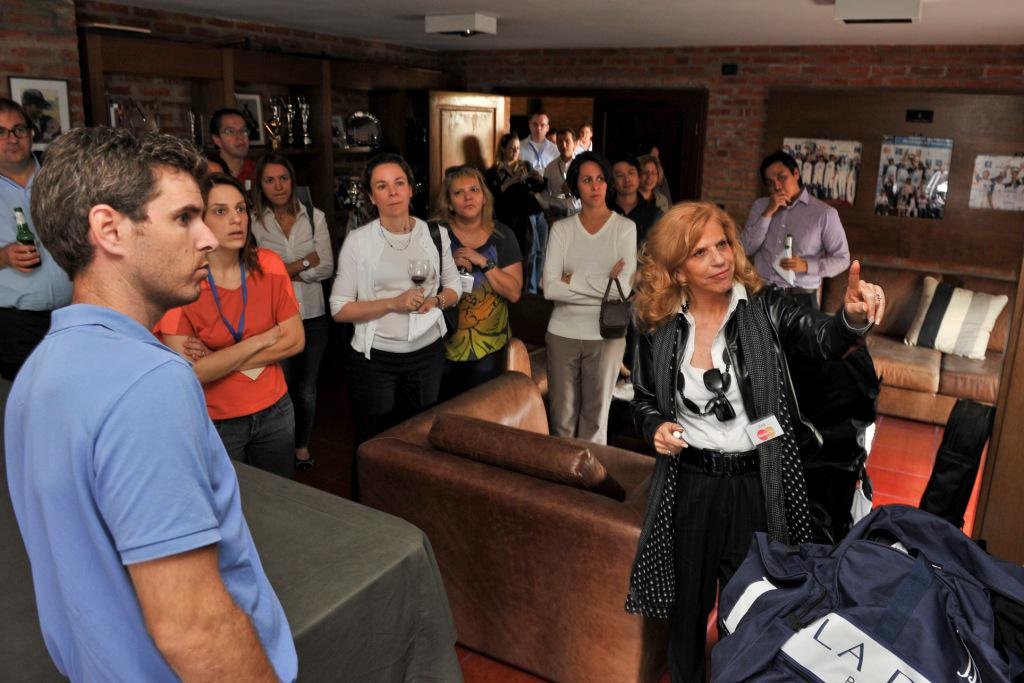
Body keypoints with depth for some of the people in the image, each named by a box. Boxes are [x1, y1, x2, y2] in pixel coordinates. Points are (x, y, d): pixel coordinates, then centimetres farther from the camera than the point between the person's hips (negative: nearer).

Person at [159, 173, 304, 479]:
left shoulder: (268, 264, -6)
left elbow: (296, 340, -6)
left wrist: (220, 360, -14)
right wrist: (261, 340, -16)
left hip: (274, 410, 4)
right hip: (215, 422, -3)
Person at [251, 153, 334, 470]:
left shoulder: (315, 217, 1)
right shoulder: (254, 222, -5)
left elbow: (327, 268, -4)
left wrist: (287, 270, -12)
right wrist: (306, 261, -12)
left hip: (312, 315, 2)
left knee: (307, 389, 13)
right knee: (282, 386, 6)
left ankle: (303, 446, 32)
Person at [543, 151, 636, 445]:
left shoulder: (624, 227, -3)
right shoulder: (561, 229, 1)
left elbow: (623, 288, -14)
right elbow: (550, 288, -11)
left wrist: (575, 280, -11)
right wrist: (604, 283, -12)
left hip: (605, 335, -1)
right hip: (562, 333, 1)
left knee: (596, 416, 11)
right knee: (562, 415, 11)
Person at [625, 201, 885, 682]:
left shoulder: (764, 308, -8)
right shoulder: (659, 329, -4)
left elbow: (823, 339, -25)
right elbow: (644, 399, 9)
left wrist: (853, 317, -46)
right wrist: (655, 426, -11)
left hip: (757, 484, -1)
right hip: (689, 485, 2)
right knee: (685, 605, 19)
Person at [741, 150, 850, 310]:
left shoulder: (825, 212, -4)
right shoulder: (760, 206, 7)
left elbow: (842, 259, -1)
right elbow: (745, 249, -3)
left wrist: (806, 266, -16)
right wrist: (768, 213, -10)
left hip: (801, 298, -2)